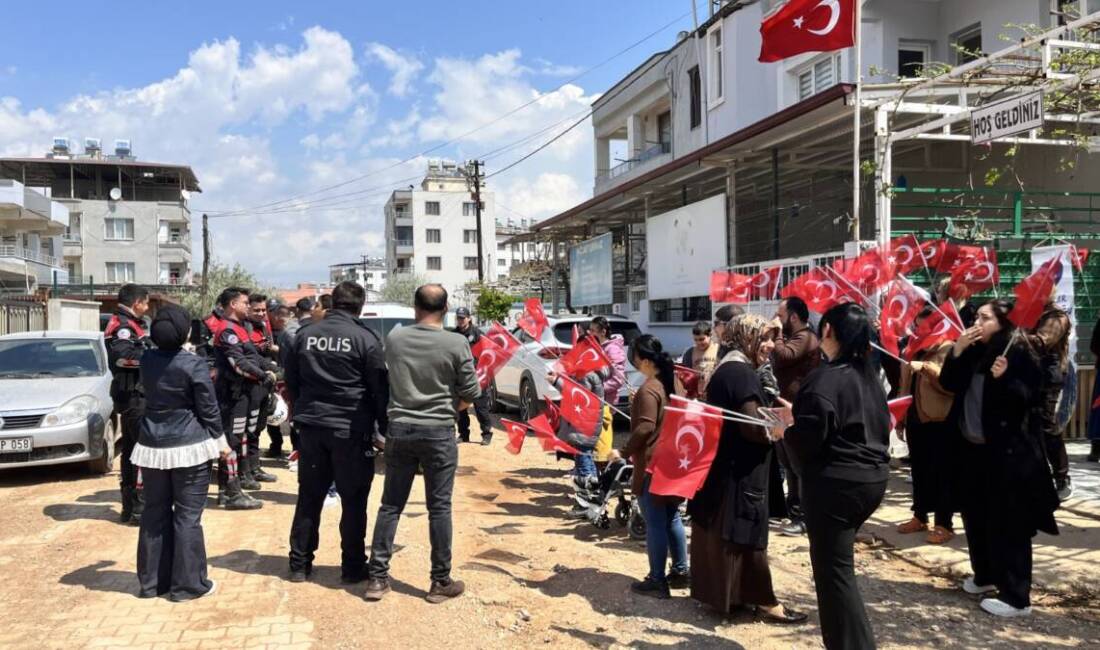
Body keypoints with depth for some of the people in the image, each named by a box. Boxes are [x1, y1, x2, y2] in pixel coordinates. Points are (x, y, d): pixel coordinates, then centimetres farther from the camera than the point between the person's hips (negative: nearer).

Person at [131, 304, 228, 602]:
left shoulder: (147, 360, 1)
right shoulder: (194, 364, -14)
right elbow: (209, 408, -9)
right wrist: (220, 440, 4)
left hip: (152, 446, 5)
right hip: (189, 446, -5)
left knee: (155, 514, 14)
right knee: (188, 516, 2)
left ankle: (151, 581, 22)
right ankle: (187, 584, 8)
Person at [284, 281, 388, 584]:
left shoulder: (305, 335, 5)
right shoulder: (365, 338, -9)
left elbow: (291, 381, 13)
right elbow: (380, 388, -6)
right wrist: (383, 428, 4)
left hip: (312, 426, 4)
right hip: (351, 429, -4)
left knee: (309, 497, 14)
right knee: (353, 501, 5)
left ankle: (300, 564, 21)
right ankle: (352, 567, 12)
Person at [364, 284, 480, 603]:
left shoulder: (394, 339, -1)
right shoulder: (456, 343, -10)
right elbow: (470, 394, -4)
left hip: (399, 429, 3)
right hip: (439, 433, -3)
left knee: (391, 504, 11)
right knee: (439, 508, 5)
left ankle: (377, 577, 15)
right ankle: (441, 582, 14)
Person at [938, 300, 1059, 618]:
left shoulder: (1019, 352, -11)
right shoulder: (974, 351, 8)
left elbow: (1033, 397, -15)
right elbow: (948, 384, 3)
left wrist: (1004, 379, -30)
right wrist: (957, 351, -8)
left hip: (1008, 451, -7)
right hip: (972, 447, 7)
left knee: (1007, 523, -3)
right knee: (976, 516, 16)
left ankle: (1015, 597, 6)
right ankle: (985, 575, 33)